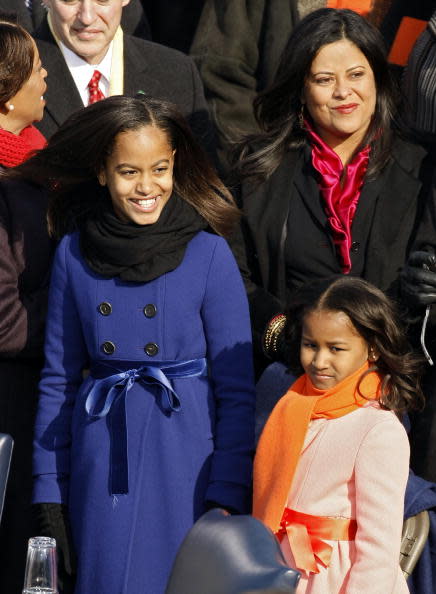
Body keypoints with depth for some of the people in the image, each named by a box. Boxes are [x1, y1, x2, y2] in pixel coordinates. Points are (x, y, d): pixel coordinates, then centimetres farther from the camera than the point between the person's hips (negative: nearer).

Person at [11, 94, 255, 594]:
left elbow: (236, 389, -3)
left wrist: (227, 497, -8)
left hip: (185, 464, -2)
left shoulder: (208, 254, -5)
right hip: (102, 470, 2)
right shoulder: (75, 253, 2)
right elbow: (58, 379, 8)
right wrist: (49, 492, 4)